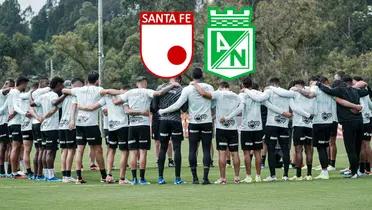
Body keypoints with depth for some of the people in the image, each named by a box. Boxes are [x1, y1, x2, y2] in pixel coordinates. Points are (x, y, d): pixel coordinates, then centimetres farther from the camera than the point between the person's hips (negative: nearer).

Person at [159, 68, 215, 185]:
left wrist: (163, 111, 2)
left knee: (192, 150, 4)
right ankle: (206, 177, -5)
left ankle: (195, 177, 1)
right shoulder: (209, 87, 2)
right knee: (206, 150, 1)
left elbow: (178, 105, -8)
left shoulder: (188, 89, -5)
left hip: (193, 123, -1)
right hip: (207, 122, 1)